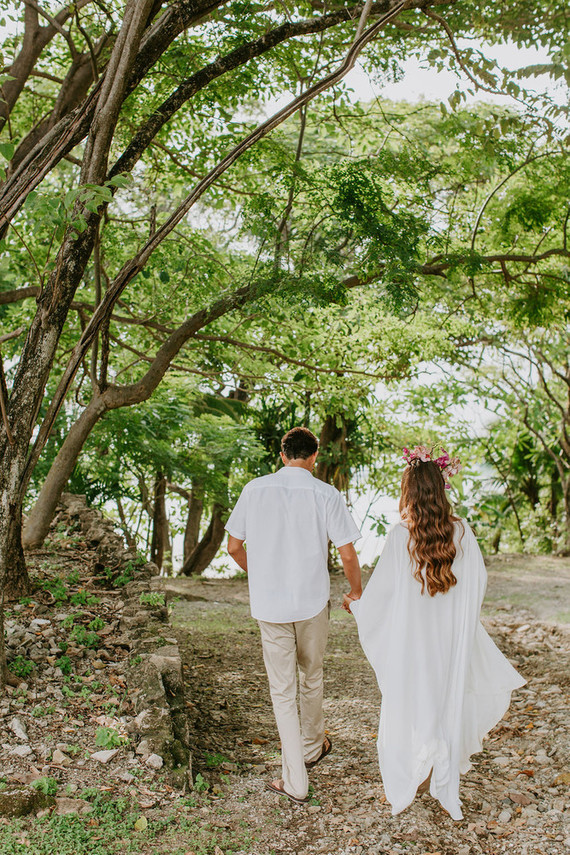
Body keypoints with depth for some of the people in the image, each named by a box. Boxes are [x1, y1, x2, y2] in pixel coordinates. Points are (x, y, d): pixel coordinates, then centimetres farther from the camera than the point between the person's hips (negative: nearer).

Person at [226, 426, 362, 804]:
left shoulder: (255, 489, -4)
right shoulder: (327, 495, -9)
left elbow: (234, 546, 2)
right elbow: (348, 554, -7)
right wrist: (357, 592, 11)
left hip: (269, 604, 0)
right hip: (313, 602, 0)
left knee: (282, 689, 9)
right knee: (312, 678, 23)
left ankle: (295, 782, 12)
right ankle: (312, 747, 43)